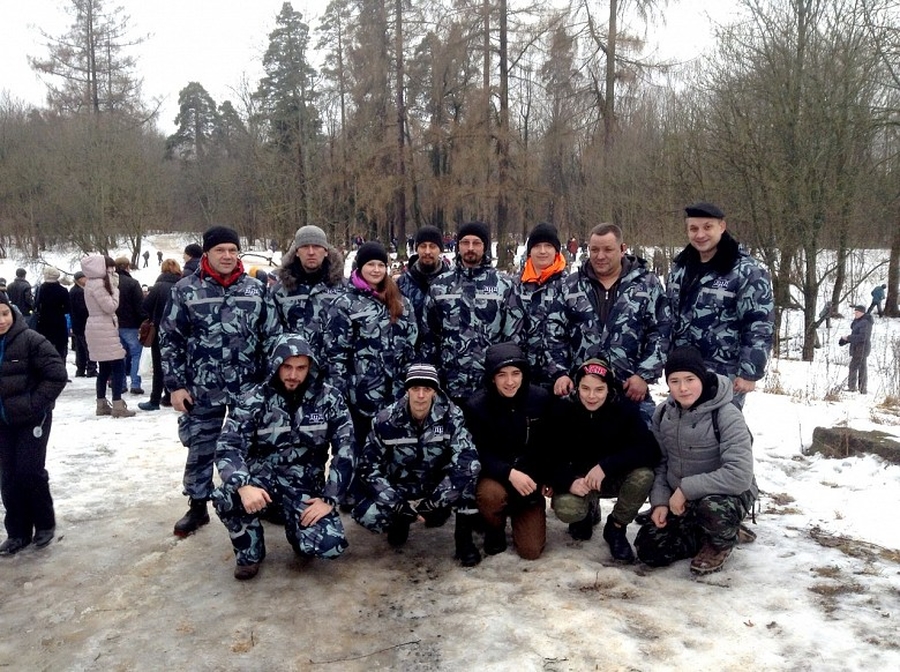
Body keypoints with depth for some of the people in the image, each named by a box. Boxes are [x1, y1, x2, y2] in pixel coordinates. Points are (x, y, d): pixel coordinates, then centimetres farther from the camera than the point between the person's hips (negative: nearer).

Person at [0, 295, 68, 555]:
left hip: (32, 419, -5)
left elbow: (57, 375, -16)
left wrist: (35, 404, -16)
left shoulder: (30, 340, -16)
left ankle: (45, 524, 16)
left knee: (30, 472, -5)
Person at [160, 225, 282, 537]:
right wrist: (175, 385, -3)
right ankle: (197, 507, 26)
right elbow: (170, 339, 1)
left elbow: (272, 336, 6)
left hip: (250, 388, 1)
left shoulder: (256, 289, 3)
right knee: (200, 449, 10)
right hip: (202, 389, -1)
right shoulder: (185, 289, -1)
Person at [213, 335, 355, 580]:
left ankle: (297, 526, 15)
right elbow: (227, 446, -14)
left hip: (306, 487, 0)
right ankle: (249, 552, 0)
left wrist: (330, 499, -15)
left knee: (329, 545, -24)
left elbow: (345, 450, -7)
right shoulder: (255, 400, -7)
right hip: (263, 480, 0)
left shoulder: (329, 399, -6)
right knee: (225, 497, -32)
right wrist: (243, 485, -33)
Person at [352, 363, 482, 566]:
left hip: (438, 491, 0)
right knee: (365, 514, -27)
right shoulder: (386, 420, -15)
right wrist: (400, 506, -24)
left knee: (467, 469, -30)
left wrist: (433, 502, -31)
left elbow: (468, 461, -29)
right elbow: (367, 467, -14)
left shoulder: (451, 416, -18)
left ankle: (464, 537, -10)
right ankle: (400, 522, 9)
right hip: (399, 491, 1)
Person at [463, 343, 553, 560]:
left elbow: (550, 443, 3)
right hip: (494, 475, -2)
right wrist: (509, 473, -33)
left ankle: (518, 514, 31)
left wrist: (547, 478, 0)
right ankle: (494, 529, 0)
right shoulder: (476, 406, -17)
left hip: (531, 477, 2)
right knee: (490, 494, -38)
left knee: (531, 551, -4)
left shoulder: (542, 398, -11)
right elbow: (479, 454, -18)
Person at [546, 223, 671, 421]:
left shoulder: (647, 284, 4)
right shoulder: (571, 285, 9)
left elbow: (661, 333, 1)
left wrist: (645, 375, -8)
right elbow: (554, 332, 9)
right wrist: (560, 373, -2)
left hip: (631, 389, -1)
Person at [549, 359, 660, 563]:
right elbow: (551, 456, -13)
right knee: (565, 509, -30)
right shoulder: (564, 409, -17)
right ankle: (588, 511, 11)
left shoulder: (624, 408, -20)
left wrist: (606, 466, -38)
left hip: (616, 477, 0)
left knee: (644, 475, -31)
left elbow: (650, 450, -28)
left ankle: (616, 528, -2)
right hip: (579, 478, 0)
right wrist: (568, 481, -33)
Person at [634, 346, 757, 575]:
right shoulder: (662, 414, -5)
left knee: (711, 508, -39)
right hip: (680, 500, 6)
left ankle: (722, 542, -1)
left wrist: (686, 488, -28)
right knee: (648, 550, -7)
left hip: (728, 495, -5)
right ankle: (721, 533, 15)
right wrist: (660, 501, -12)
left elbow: (740, 475, -31)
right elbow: (660, 462, 3)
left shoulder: (726, 415, -23)